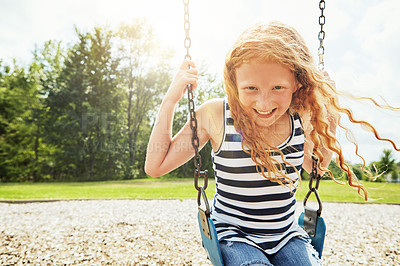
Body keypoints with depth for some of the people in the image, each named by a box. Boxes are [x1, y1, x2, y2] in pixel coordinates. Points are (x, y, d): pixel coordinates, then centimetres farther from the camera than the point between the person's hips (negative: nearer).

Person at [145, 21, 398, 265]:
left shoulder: (301, 116, -6)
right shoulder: (215, 116, -15)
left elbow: (317, 166, 16)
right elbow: (155, 166, -10)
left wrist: (331, 116, 2)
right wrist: (171, 99, -16)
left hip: (288, 235, 4)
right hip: (234, 236, -3)